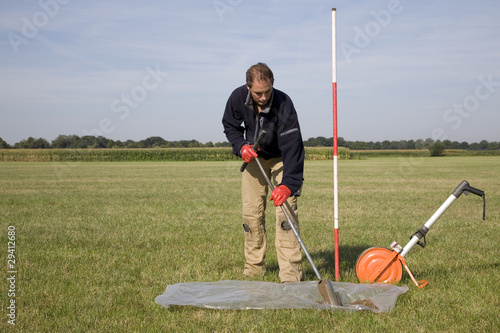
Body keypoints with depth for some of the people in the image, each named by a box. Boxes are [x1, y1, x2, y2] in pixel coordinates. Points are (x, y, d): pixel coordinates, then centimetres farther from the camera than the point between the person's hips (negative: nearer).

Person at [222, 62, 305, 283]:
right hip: (254, 157, 4)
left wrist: (288, 184, -49)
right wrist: (241, 146, -21)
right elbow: (230, 125, -1)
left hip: (282, 158, -4)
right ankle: (254, 266, 18)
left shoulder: (283, 104, -34)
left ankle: (290, 274, -14)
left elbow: (292, 147, -38)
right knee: (251, 212, 3)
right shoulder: (238, 98, -21)